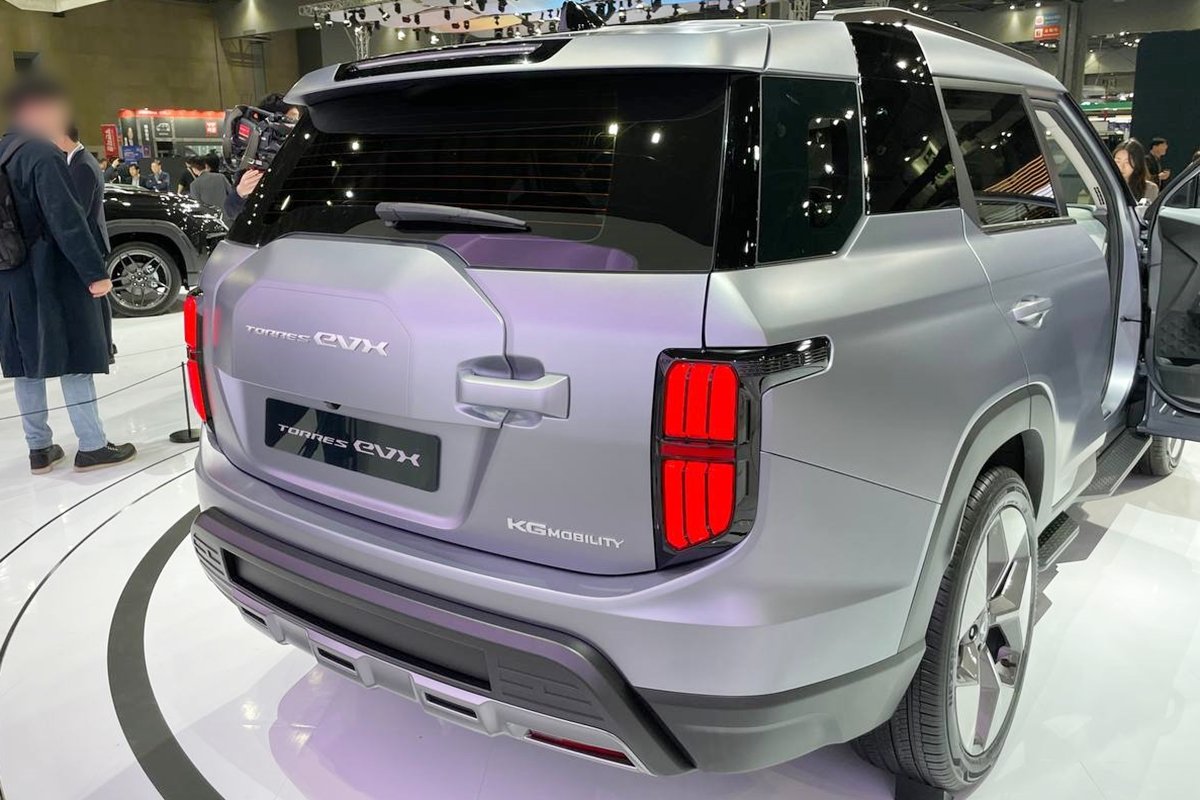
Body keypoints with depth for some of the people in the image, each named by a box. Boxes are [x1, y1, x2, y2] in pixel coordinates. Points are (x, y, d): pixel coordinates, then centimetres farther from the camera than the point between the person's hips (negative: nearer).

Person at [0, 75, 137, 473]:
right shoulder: (42, 155, -14)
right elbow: (66, 220, -20)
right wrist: (95, 272, -18)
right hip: (51, 276, -8)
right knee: (73, 359, -1)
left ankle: (39, 448, 18)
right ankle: (92, 447, 3)